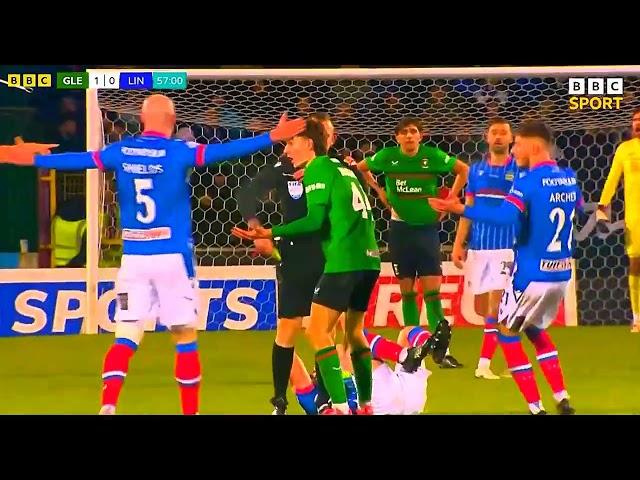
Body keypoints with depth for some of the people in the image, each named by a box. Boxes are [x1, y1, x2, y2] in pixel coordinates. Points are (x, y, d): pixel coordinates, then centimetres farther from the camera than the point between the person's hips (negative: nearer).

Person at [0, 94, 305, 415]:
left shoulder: (120, 152, 4)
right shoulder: (178, 153, -6)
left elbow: (76, 160, 15)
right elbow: (225, 151, -15)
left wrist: (33, 159, 29)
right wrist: (271, 138, -14)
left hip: (133, 258, 3)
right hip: (173, 258, -3)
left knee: (126, 337, 1)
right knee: (185, 337, 7)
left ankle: (107, 405, -17)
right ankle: (190, 411, 9)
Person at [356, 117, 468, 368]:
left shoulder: (433, 156, -8)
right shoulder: (387, 157, -5)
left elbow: (463, 170, 5)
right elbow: (359, 169, 11)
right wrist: (382, 195, 6)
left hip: (427, 228, -1)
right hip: (400, 229, 1)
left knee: (432, 291, -6)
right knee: (407, 292, 6)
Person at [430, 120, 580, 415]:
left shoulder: (527, 183, -16)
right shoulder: (569, 179, 6)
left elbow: (506, 216, -32)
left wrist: (460, 209, -32)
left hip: (531, 274, -7)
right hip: (562, 273, 7)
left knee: (507, 331, 11)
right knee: (535, 329, 27)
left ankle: (536, 407, 5)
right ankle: (562, 400, 17)